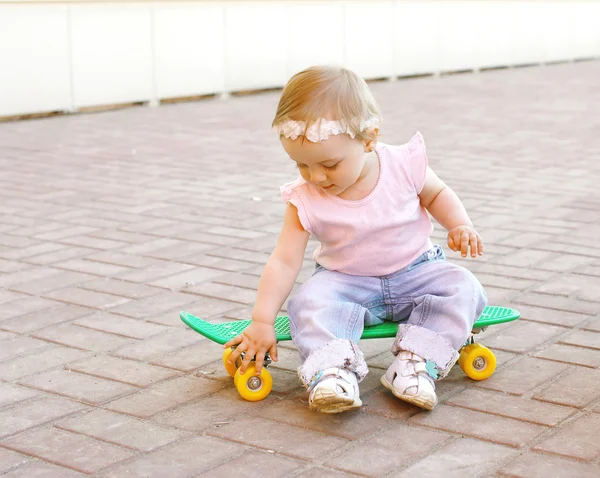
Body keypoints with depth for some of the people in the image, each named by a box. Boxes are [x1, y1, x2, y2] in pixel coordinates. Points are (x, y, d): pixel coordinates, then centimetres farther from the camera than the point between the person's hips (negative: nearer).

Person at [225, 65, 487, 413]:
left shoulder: (404, 165, -15)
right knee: (308, 303, -29)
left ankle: (417, 362, -33)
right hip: (344, 282, 0)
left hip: (413, 273, 1)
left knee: (464, 288, -24)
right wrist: (262, 321, -21)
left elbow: (437, 194, 6)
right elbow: (284, 261, -15)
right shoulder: (305, 199, -15)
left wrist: (460, 225, -12)